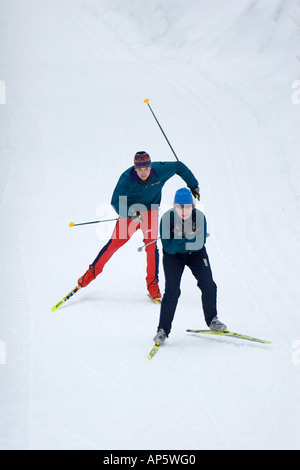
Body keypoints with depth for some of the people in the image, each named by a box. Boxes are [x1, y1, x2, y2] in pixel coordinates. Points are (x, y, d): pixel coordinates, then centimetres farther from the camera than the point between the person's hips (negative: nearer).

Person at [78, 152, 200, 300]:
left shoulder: (160, 171, -23)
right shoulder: (127, 178, -28)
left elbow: (179, 167, -5)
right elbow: (116, 202, -29)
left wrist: (193, 185, 6)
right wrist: (129, 212, -48)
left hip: (150, 211, 1)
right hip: (130, 212, -1)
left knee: (151, 245, -13)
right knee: (115, 242, -4)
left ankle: (152, 283, -2)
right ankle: (93, 271, 12)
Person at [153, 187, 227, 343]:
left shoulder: (199, 217, -24)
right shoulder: (167, 218, -27)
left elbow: (199, 244, -25)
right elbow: (169, 248, -25)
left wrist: (182, 238, -38)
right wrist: (181, 238, -39)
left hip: (196, 254, 2)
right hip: (173, 255, -2)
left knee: (208, 286, -6)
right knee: (172, 291, -14)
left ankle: (211, 320, 19)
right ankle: (163, 329, -2)